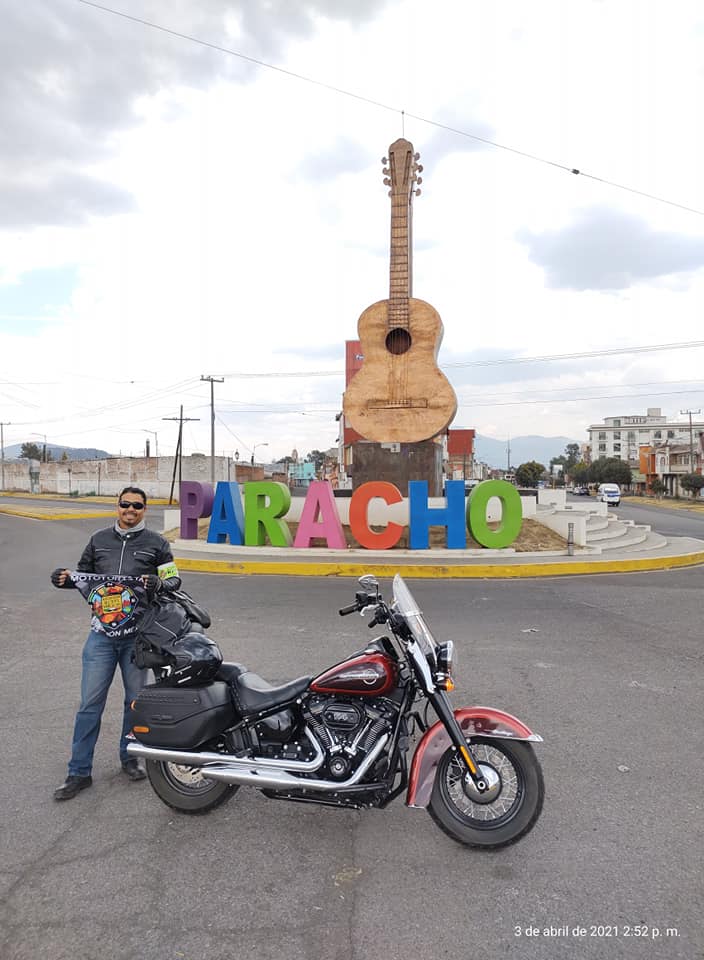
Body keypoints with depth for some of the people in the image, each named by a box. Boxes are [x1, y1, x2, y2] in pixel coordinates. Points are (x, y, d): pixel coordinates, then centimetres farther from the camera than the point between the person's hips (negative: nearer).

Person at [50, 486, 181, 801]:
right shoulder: (99, 539, 9)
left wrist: (159, 584, -23)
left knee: (135, 701, 12)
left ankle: (129, 757, 31)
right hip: (102, 632, 1)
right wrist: (66, 579, -5)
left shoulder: (156, 543, 1)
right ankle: (79, 772, 15)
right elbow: (84, 575, 17)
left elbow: (174, 579, -1)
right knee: (90, 702, 3)